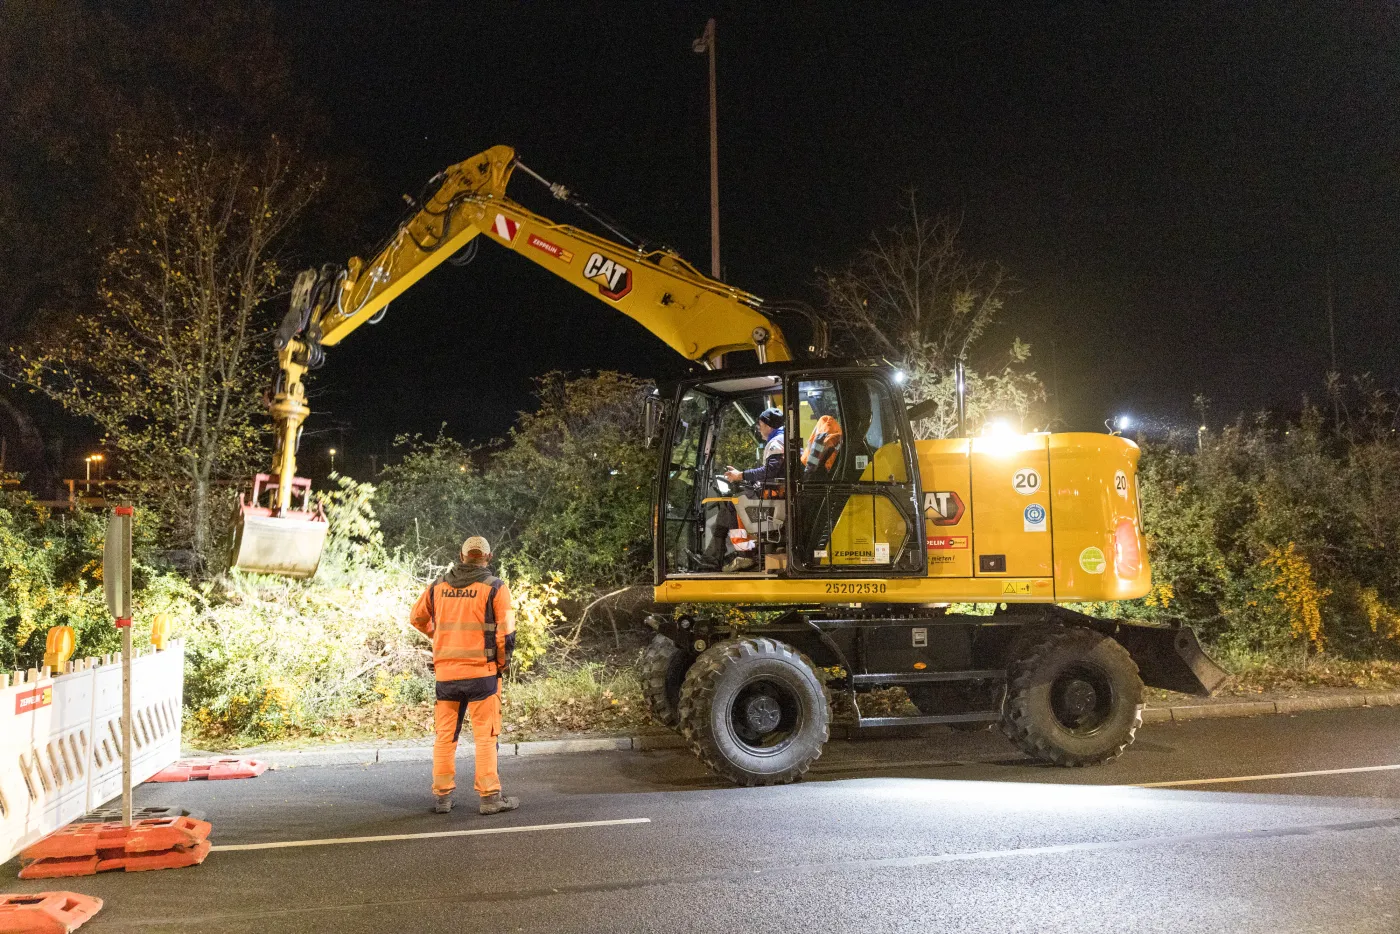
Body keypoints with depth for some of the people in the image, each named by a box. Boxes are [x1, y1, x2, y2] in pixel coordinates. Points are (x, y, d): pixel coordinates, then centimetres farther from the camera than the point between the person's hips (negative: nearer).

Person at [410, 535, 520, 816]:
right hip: (482, 672, -4)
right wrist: (502, 663, 5)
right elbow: (506, 633, -9)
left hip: (445, 673, 4)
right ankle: (490, 797, 3)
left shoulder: (438, 586, 7)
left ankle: (442, 796, 17)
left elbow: (417, 618, 21)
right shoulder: (495, 587, -5)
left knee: (444, 736, 12)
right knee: (485, 736, 2)